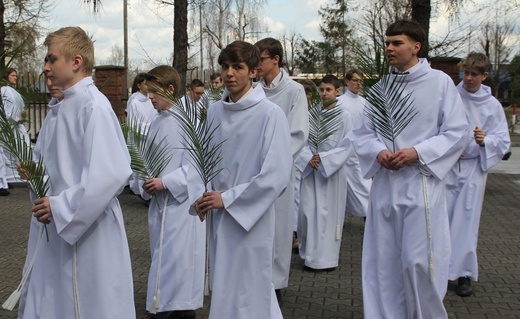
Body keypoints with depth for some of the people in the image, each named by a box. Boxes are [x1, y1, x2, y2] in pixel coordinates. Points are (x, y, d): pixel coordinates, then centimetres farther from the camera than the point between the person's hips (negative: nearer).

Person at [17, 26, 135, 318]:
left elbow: (111, 173, -26)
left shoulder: (93, 106, -18)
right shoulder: (63, 106, 10)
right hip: (55, 228, 9)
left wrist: (61, 208, -21)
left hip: (86, 229, -9)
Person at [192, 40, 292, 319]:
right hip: (218, 216, 6)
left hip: (251, 218, -6)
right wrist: (203, 195, -3)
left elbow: (276, 175, -17)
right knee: (223, 290, 17)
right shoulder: (215, 111, 4)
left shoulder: (270, 114, -13)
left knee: (247, 295, 4)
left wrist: (228, 199, -16)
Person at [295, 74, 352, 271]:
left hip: (332, 170, -3)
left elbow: (346, 146, -5)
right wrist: (309, 158, -11)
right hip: (310, 169, 3)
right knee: (308, 211, 3)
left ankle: (326, 258, 9)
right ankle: (309, 253, 17)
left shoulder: (344, 116, -2)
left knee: (329, 213, 0)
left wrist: (323, 158, -13)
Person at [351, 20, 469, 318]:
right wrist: (378, 151, -9)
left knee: (418, 262, -4)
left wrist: (418, 153, -16)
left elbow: (456, 132, -5)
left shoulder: (440, 82, -3)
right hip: (385, 184, 4)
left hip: (421, 184, -4)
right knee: (384, 261, 8)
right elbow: (362, 132, 11)